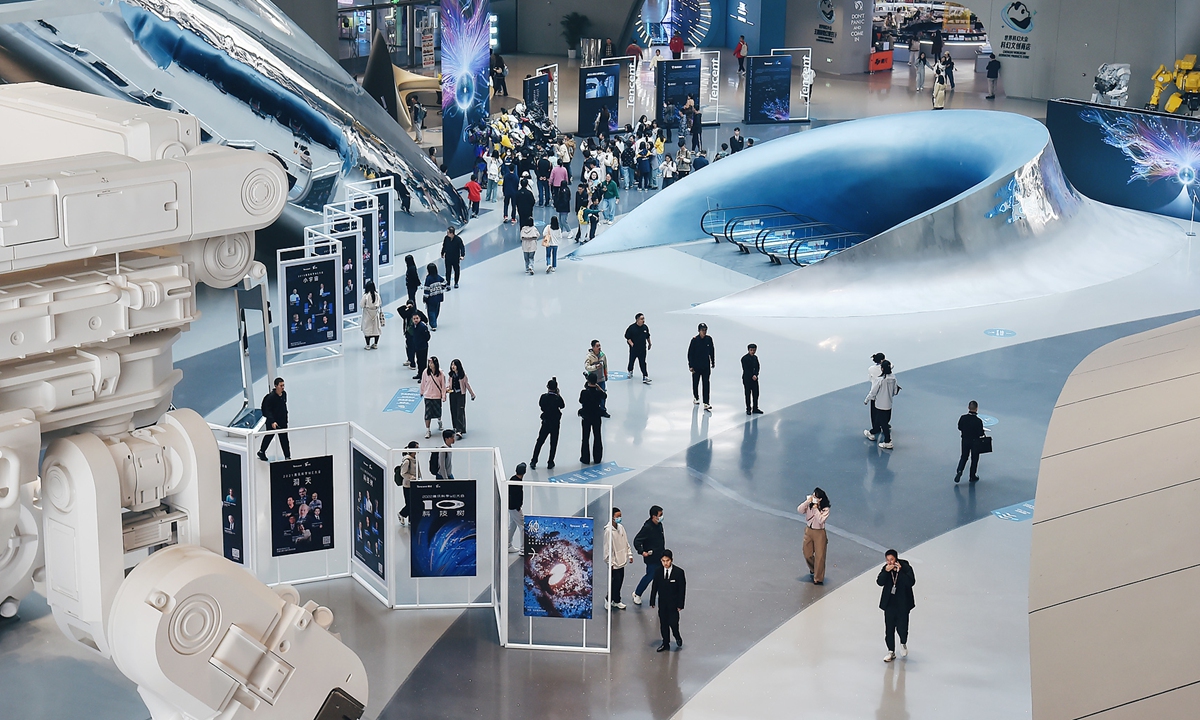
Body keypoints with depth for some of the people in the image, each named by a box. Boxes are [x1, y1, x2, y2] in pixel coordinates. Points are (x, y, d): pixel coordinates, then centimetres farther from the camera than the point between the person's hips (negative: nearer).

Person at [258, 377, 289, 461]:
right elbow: (268, 410, -21)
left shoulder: (284, 394, -2)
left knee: (284, 439, 1)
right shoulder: (271, 397, -22)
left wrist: (286, 418, 16)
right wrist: (272, 422, -29)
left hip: (282, 421, 5)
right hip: (272, 422, -5)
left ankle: (287, 456, 5)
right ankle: (261, 452, 39)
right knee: (269, 437, 16)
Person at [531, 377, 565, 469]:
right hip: (555, 423, -2)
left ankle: (533, 462, 17)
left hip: (545, 422, 2)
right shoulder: (558, 398, -18)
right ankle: (550, 463, 14)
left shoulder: (544, 397, -12)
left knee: (539, 441, 14)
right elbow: (562, 406, -1)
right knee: (553, 443, 11)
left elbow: (540, 404, 4)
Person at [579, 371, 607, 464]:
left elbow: (581, 401, -3)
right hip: (596, 417, 2)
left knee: (585, 438, 12)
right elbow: (605, 396, 7)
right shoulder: (599, 393, -15)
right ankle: (597, 458, 23)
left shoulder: (584, 392, -22)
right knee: (597, 437, 16)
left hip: (586, 418, -2)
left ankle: (585, 459, 17)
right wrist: (599, 388, 10)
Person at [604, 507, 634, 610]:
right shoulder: (609, 530, -20)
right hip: (614, 562, -7)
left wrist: (630, 554, 11)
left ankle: (616, 601, 28)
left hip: (621, 560, 7)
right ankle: (609, 600, 19)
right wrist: (610, 563, -16)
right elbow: (608, 548, -17)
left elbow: (626, 542, 13)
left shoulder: (621, 527, 2)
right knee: (616, 582, -1)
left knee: (620, 582, 14)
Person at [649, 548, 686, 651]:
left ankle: (677, 637, 24)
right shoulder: (658, 571, -3)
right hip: (662, 603, 3)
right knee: (663, 623, 9)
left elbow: (682, 589, -8)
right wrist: (652, 601, 4)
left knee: (673, 622, -6)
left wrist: (680, 604, -10)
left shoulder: (679, 572, -12)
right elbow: (654, 587, 5)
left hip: (673, 603, -3)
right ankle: (666, 644, 23)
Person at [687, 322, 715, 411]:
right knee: (695, 383, 14)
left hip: (706, 366, 1)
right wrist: (690, 366, -10)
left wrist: (713, 363, 13)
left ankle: (706, 403, -7)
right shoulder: (694, 340, -12)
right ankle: (696, 398, 37)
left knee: (706, 384, -4)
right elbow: (690, 353, -9)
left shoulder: (709, 339, -3)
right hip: (696, 366, -1)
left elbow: (712, 351, 9)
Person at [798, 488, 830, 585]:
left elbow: (821, 520, -26)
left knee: (819, 556, -1)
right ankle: (813, 569, 46)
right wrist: (807, 501, -25)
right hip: (808, 531, 4)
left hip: (819, 533, -4)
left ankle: (818, 579, 9)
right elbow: (799, 510, -17)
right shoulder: (809, 505, -5)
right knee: (807, 554, 15)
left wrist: (816, 509, -27)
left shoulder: (825, 509, -15)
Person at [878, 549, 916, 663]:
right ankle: (891, 652, 16)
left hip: (902, 604, -3)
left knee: (902, 628, 1)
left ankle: (903, 644, 33)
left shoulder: (906, 568, -10)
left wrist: (900, 571, -28)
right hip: (889, 603, 3)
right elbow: (879, 582, -9)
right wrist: (886, 571, -23)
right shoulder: (885, 569, -1)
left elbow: (911, 582, -22)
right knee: (889, 629, 5)